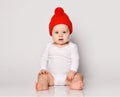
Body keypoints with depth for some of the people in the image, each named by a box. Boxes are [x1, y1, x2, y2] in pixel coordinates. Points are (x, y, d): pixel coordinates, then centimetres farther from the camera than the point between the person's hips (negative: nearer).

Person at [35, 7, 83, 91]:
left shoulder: (72, 46, 1)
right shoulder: (49, 47, 9)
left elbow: (75, 60, -7)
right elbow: (44, 59, 10)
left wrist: (73, 71, -23)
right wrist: (43, 69, -8)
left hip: (67, 75, -2)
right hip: (52, 76, 2)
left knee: (79, 76, -25)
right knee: (42, 75, -19)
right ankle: (43, 84, -48)